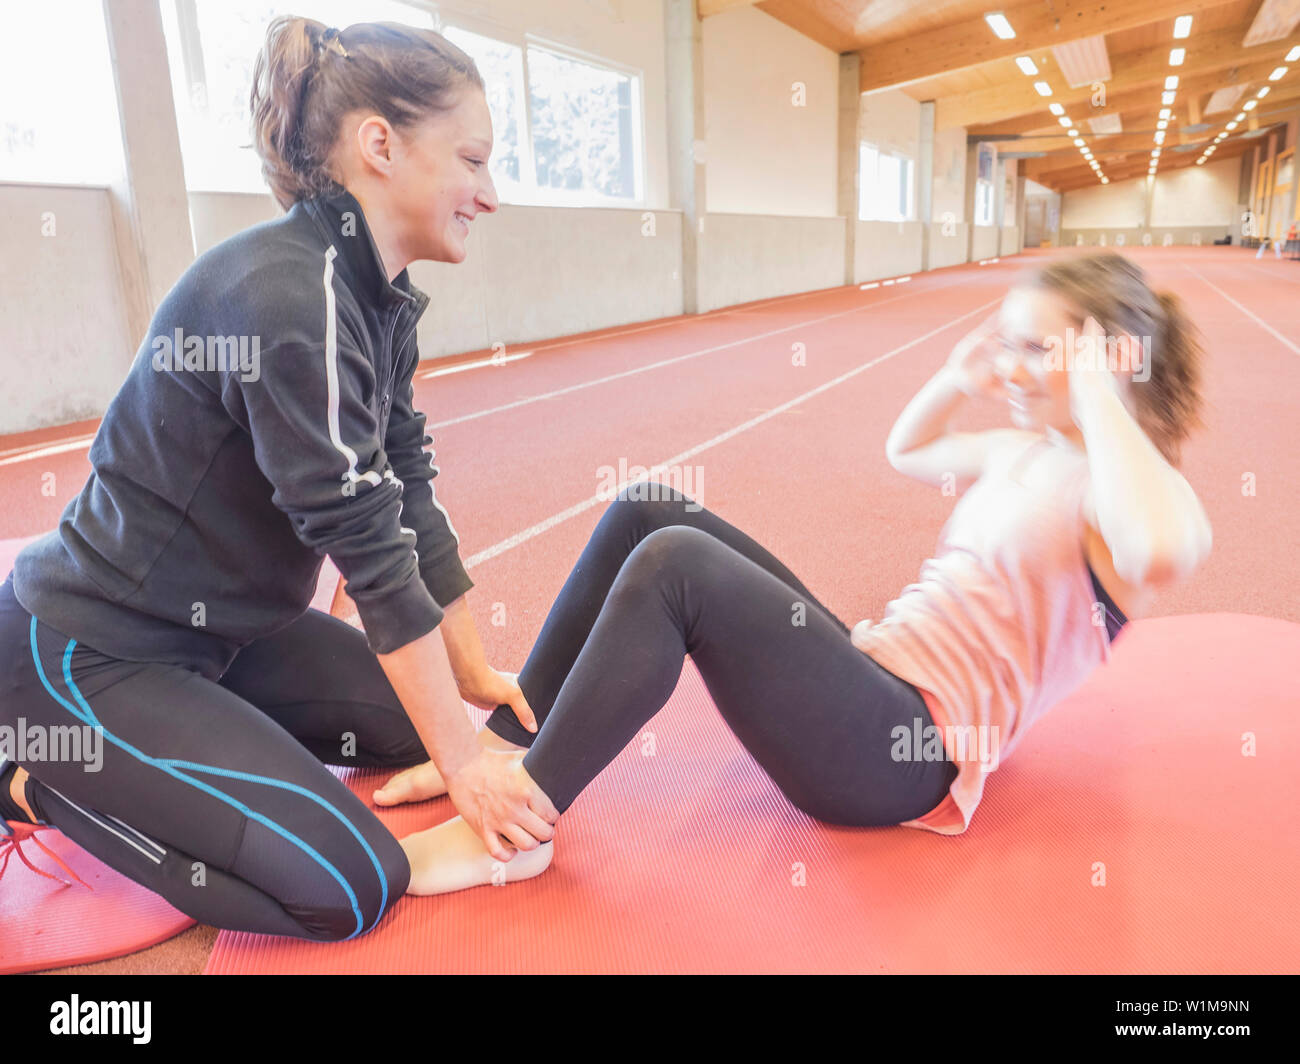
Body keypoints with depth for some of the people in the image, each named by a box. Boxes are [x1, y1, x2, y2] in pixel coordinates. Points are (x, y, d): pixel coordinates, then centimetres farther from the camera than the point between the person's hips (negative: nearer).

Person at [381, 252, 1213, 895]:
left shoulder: (1127, 487, -10)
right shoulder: (1021, 452, 15)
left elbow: (1158, 554, -36)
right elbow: (904, 453, 31)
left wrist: (1096, 394, -22)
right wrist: (956, 381, 14)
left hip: (909, 751, -9)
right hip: (873, 667, 9)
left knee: (674, 564, -27)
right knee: (645, 513, 2)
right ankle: (507, 745, 7)